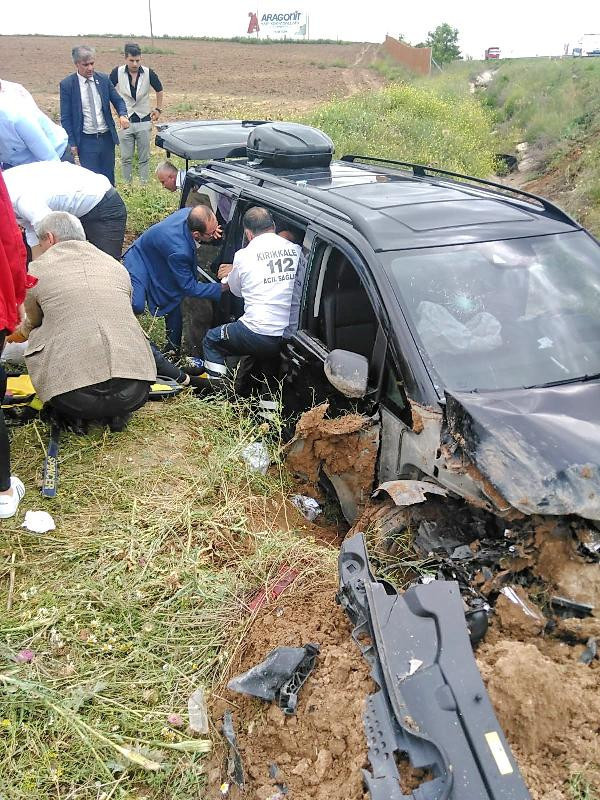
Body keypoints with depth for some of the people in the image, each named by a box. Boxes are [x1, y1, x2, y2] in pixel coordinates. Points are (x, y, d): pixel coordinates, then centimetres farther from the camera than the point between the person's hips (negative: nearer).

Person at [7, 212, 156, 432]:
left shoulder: (38, 269, 9)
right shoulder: (116, 265, 18)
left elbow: (33, 323, 28)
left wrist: (16, 333, 56)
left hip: (75, 398, -2)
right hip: (136, 392, 3)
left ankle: (73, 418, 14)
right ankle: (117, 413, 14)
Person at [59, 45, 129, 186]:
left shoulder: (103, 79, 3)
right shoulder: (67, 84, -6)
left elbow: (118, 100, 10)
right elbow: (65, 117, -4)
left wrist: (122, 115, -12)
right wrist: (72, 143, -8)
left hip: (107, 137, 3)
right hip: (86, 141, -3)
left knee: (109, 178, 11)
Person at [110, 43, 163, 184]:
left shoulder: (149, 73, -4)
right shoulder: (117, 73, -7)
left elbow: (159, 90, 14)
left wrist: (158, 109, 12)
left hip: (144, 121, 1)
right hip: (125, 121, 0)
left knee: (144, 158, 5)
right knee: (126, 158, 5)